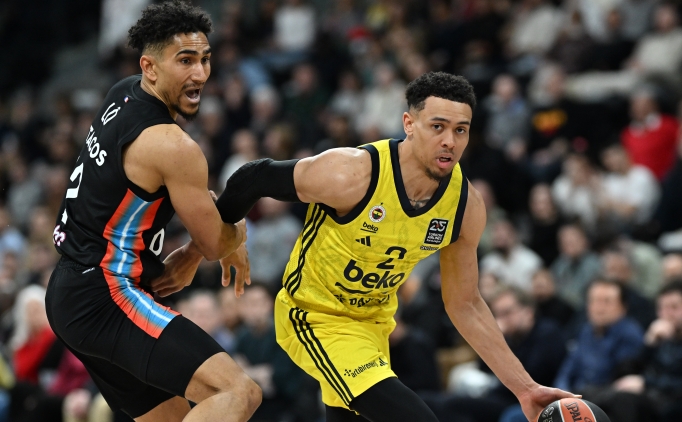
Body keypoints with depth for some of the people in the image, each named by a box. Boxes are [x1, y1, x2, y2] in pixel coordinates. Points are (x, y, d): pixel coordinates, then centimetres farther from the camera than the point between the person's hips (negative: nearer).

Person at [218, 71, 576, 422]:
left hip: (374, 320, 7)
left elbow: (464, 305, -1)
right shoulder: (352, 174, -31)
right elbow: (255, 178, -15)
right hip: (315, 315, -7)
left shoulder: (465, 205, -14)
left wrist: (524, 387, -5)